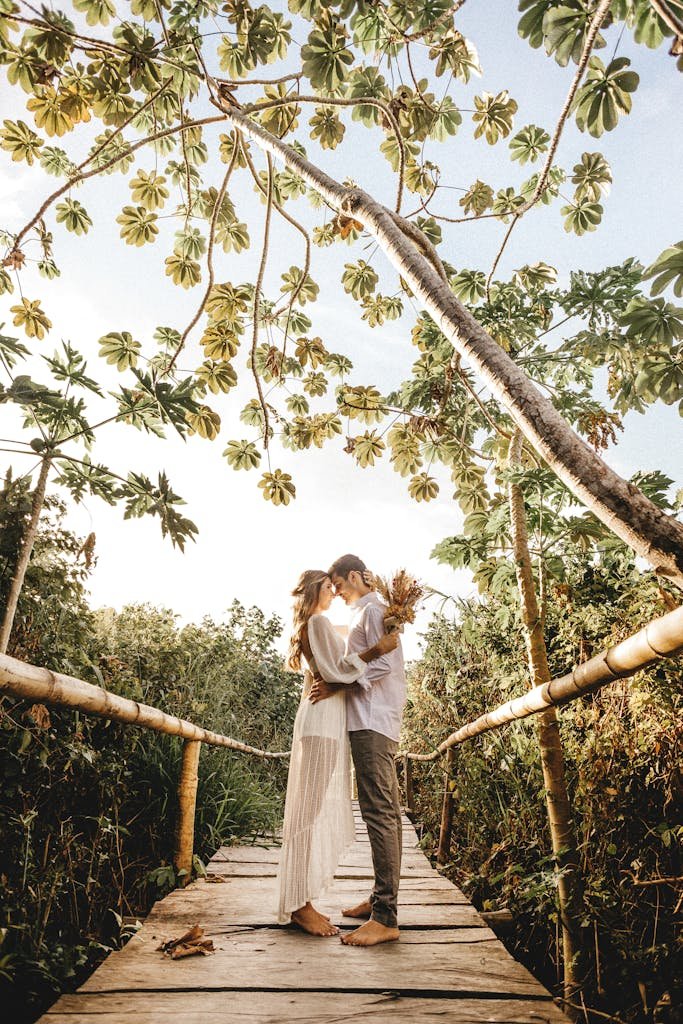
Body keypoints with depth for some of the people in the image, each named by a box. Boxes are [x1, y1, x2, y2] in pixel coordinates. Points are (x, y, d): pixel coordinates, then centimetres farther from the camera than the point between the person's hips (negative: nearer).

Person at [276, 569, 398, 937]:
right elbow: (332, 670, -17)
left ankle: (301, 900, 16)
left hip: (323, 721, 10)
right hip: (323, 720, -10)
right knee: (314, 809, -7)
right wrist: (375, 650, -19)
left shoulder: (311, 625, 22)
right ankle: (299, 904, 0)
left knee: (320, 811, 10)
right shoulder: (318, 622, -8)